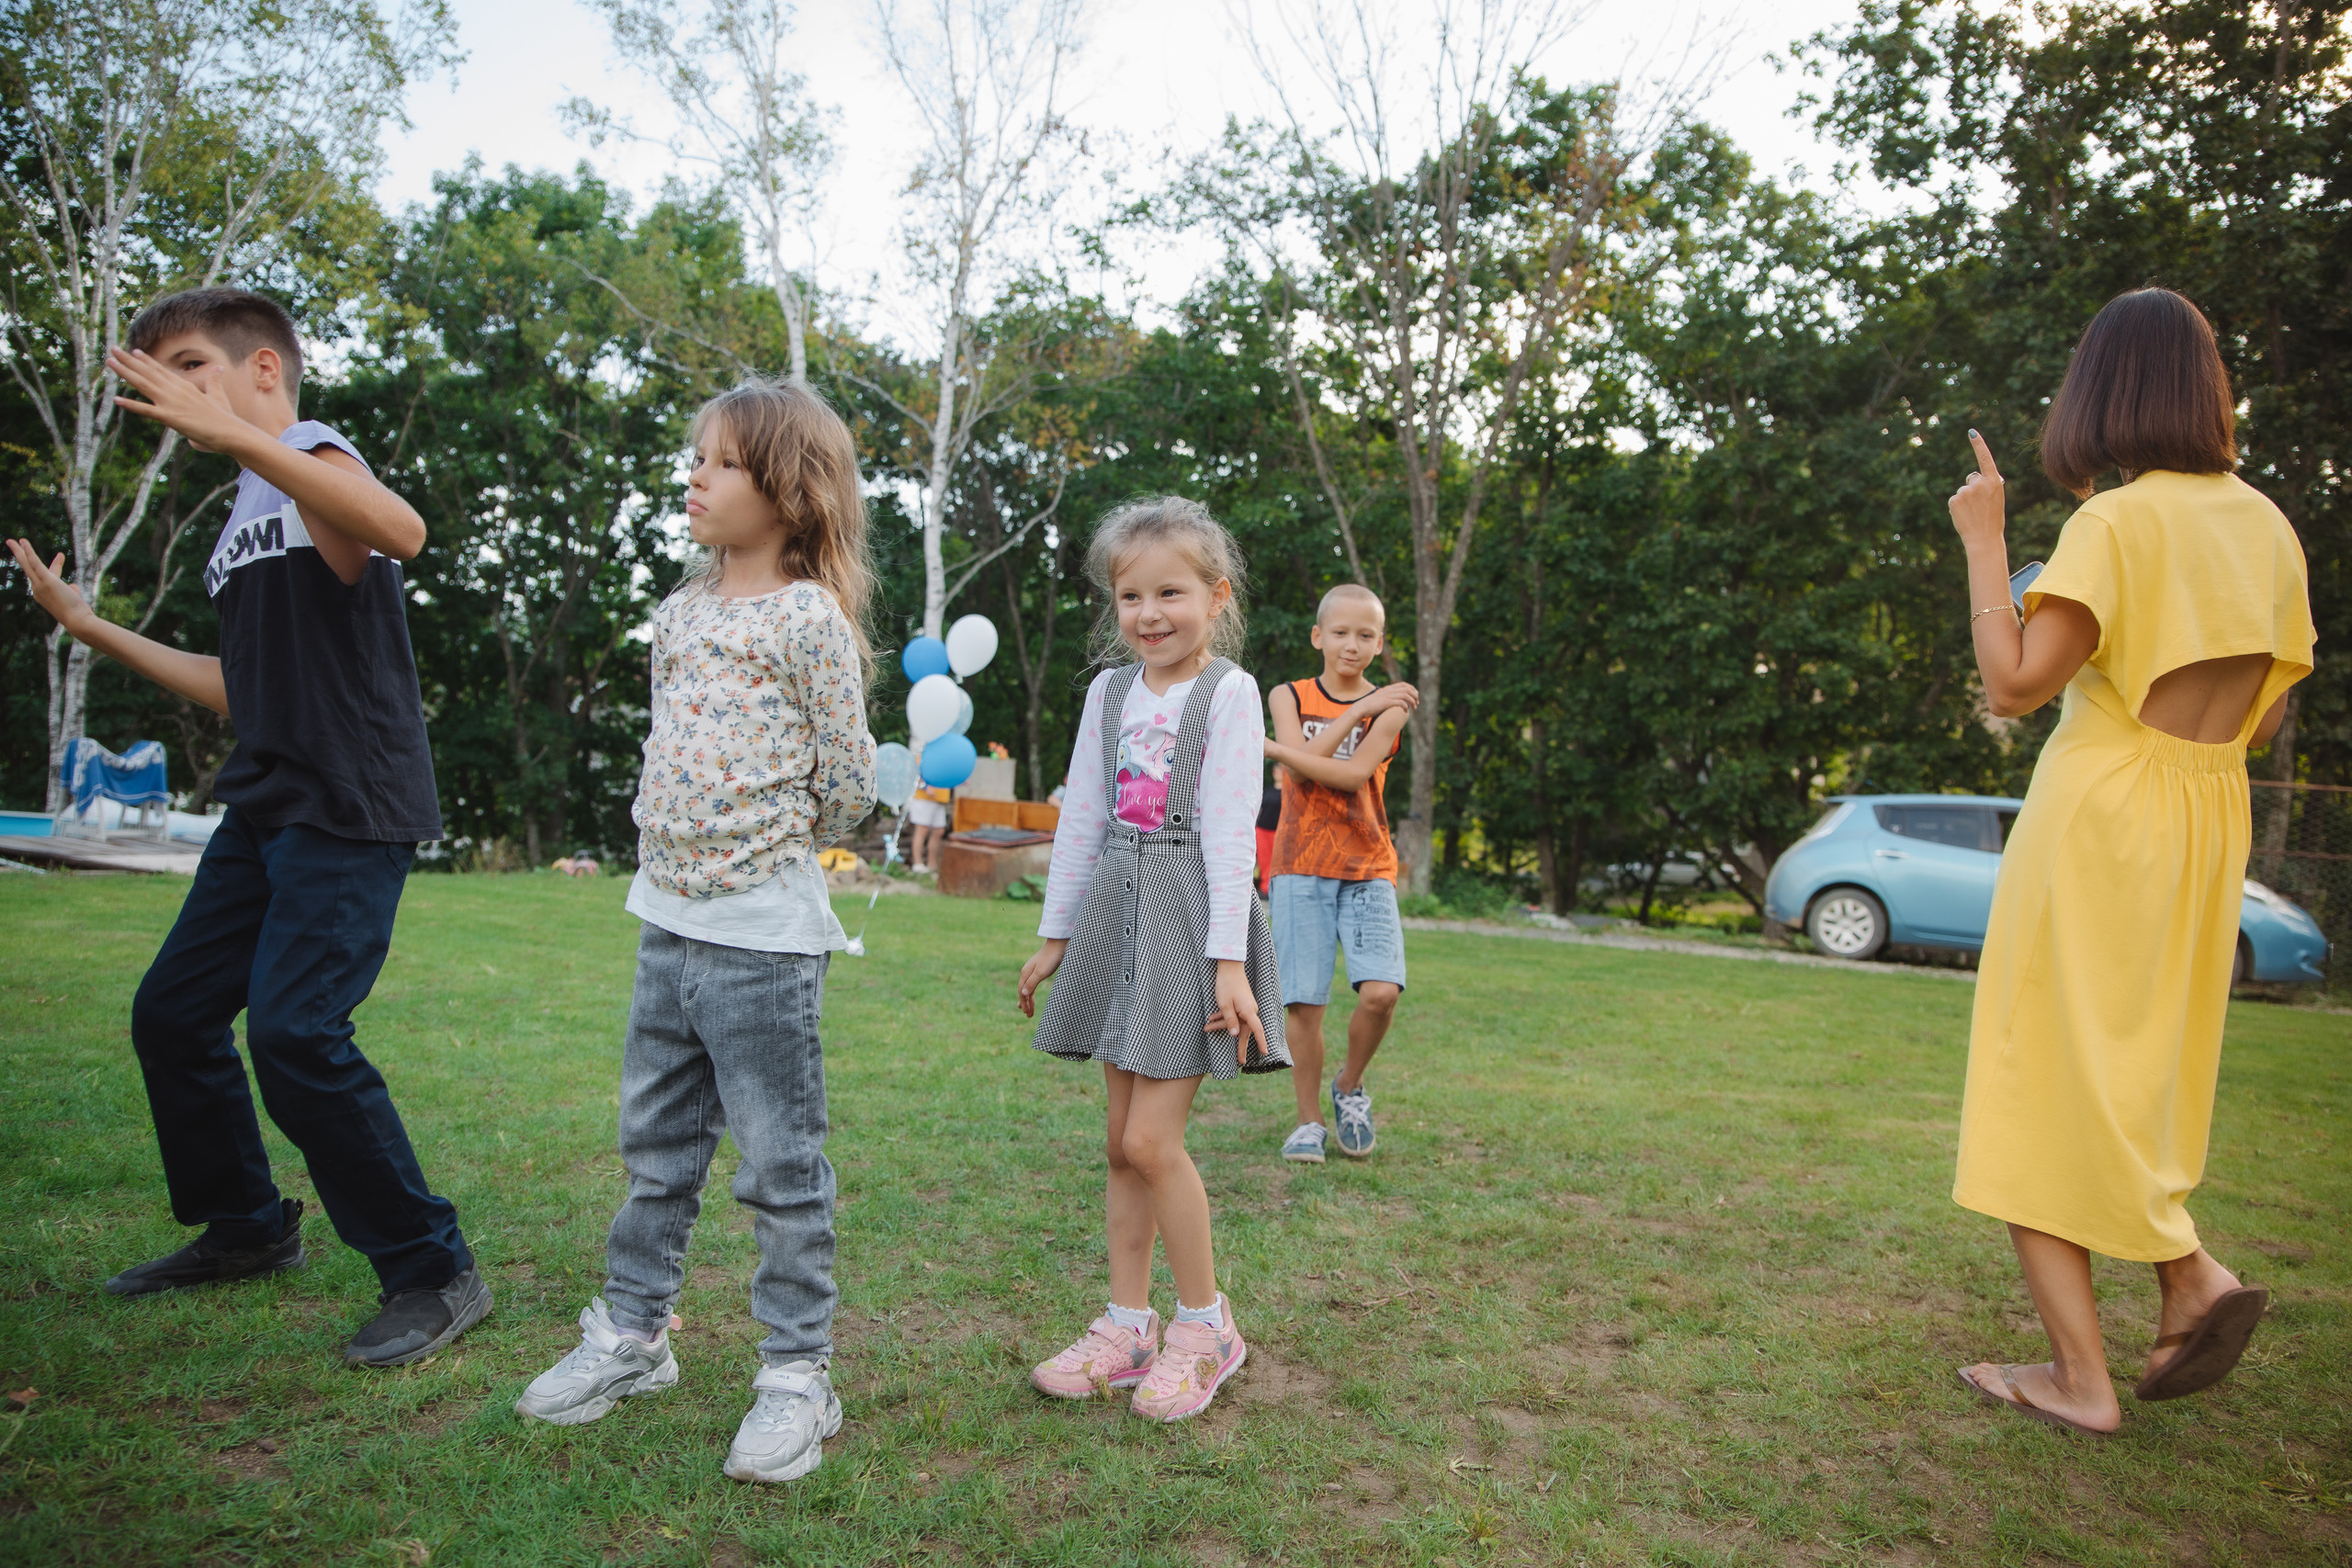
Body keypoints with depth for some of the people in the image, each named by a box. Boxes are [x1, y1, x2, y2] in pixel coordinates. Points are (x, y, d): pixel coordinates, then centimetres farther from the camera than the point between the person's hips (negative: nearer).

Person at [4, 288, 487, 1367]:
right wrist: (87, 625, 24)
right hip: (267, 806, 10)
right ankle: (247, 1230, 32)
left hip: (349, 805, -10)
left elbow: (402, 530, -33)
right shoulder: (243, 521, 20)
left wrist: (233, 434, -36)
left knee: (293, 1032, -17)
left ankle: (434, 1274, -4)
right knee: (171, 1011, 14)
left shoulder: (313, 459, -8)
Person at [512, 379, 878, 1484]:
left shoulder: (808, 617, -10)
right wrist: (680, 855, 13)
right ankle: (631, 1331, 34)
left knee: (780, 1162, 2)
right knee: (655, 1145, 18)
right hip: (666, 917, 7)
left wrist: (771, 856, 7)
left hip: (762, 933, -7)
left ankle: (797, 1374, 15)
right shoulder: (681, 611, 11)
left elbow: (846, 783, -7)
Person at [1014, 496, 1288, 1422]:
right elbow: (1081, 818, 14)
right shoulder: (1110, 692, 11)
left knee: (1152, 1140, -7)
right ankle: (1127, 1327, 22)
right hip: (1116, 913, 6)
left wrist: (1227, 960, -16)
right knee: (1123, 1141, 9)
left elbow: (1232, 831, -11)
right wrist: (1054, 935, 14)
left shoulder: (1228, 694, -6)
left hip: (1189, 920, -5)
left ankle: (1206, 1325, 13)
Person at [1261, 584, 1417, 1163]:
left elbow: (1353, 775, -14)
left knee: (1381, 991, -16)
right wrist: (1359, 710, -11)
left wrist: (1268, 747, -16)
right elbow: (1301, 767, -10)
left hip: (1367, 871, 0)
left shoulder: (1390, 708, 3)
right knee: (1303, 1002, -4)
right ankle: (1309, 1121, 15)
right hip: (1301, 870, 0)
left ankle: (1349, 1085, 13)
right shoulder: (1289, 696, 7)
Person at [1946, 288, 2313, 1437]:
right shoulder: (2267, 528, 7)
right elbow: (2264, 718, 12)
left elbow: (2015, 683, -20)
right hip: (2208, 825, 7)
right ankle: (2188, 1273, 7)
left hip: (2097, 822, -7)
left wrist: (1983, 540, -13)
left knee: (2049, 1083, 2)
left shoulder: (2116, 523, -13)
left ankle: (2081, 1376, 7)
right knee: (2139, 1073, 23)